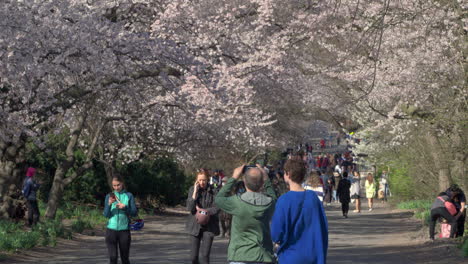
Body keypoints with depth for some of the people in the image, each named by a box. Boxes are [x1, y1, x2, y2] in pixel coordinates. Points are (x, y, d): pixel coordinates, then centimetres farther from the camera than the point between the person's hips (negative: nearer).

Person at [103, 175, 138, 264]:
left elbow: (134, 213, -1)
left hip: (124, 230, 0)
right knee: (113, 257, -10)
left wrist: (125, 207, -18)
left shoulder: (129, 196, 1)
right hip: (111, 230, 0)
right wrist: (109, 204, -20)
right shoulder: (109, 196, 4)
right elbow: (106, 214, -3)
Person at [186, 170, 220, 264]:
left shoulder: (213, 190, -6)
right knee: (193, 256, 4)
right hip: (194, 226, 2)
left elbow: (216, 208, -8)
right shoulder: (192, 189, -1)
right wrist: (195, 192, -16)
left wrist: (204, 211, -23)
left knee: (204, 256, -9)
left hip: (209, 227, -2)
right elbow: (189, 208, -9)